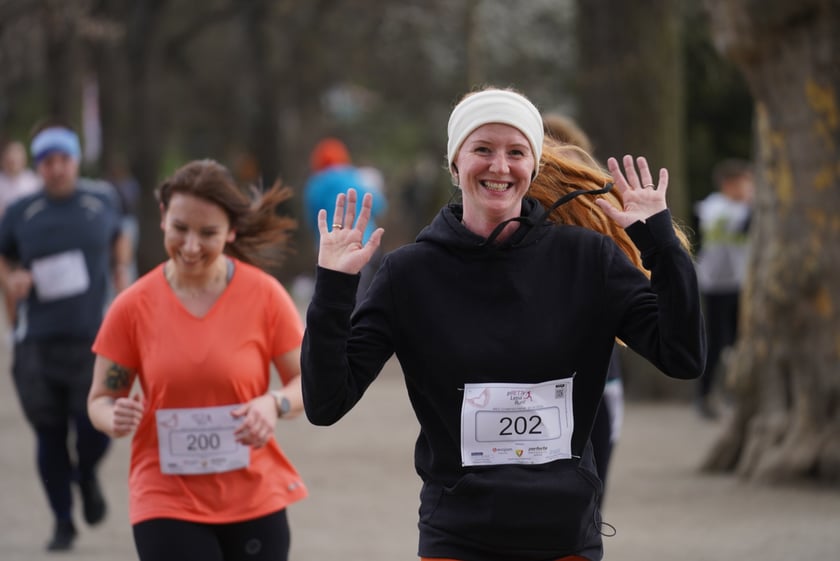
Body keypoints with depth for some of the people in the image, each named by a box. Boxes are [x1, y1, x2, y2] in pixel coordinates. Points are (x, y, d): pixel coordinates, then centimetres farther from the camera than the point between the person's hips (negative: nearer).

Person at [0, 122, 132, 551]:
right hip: (37, 342, 0)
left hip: (93, 338, 0)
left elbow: (118, 239, 24)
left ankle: (86, 476, 28)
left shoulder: (101, 200, 4)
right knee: (49, 435, 4)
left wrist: (120, 272, 9)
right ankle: (63, 522, 20)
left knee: (95, 429, -8)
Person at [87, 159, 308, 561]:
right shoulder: (133, 308, -4)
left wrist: (275, 405, -20)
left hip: (255, 500, 1)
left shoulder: (264, 295, -4)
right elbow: (101, 399, 3)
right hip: (167, 503, -1)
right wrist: (116, 418, -20)